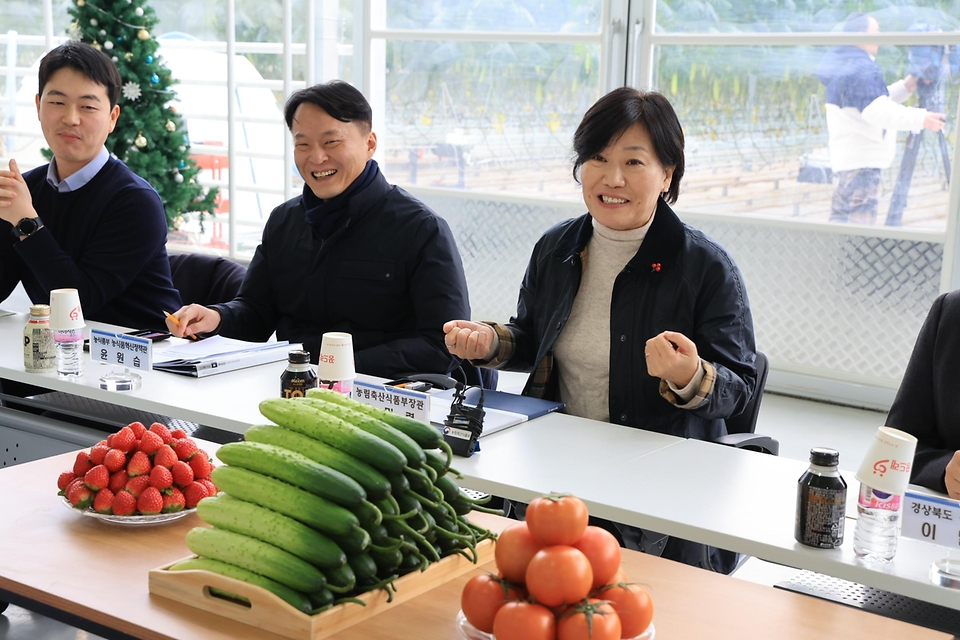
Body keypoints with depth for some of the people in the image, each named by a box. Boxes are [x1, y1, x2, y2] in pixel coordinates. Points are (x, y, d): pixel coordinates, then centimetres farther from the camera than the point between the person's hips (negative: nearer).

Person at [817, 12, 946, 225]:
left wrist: (905, 87, 14)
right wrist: (920, 118, -35)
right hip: (862, 159, -11)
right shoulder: (861, 69, -16)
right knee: (860, 218, -12)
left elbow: (875, 99, 26)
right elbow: (877, 110, -28)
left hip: (846, 157, 11)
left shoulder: (844, 65, 18)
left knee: (841, 215, 14)